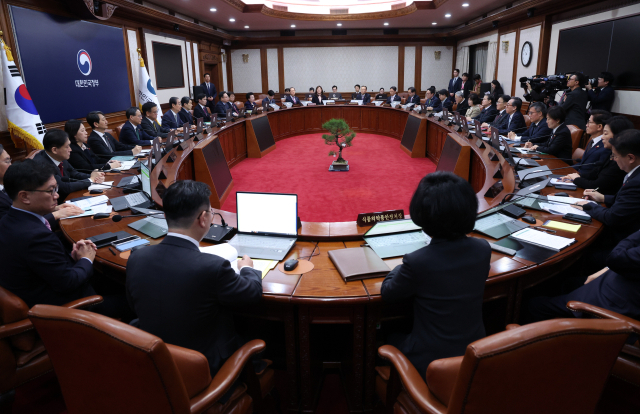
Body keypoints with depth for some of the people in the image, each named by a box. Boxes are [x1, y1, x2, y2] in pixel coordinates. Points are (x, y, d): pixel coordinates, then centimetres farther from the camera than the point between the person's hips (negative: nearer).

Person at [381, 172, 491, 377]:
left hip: (431, 363, -5)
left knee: (389, 339, 25)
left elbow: (387, 292, -10)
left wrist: (401, 267, 8)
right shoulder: (483, 249, -13)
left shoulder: (417, 262, -29)